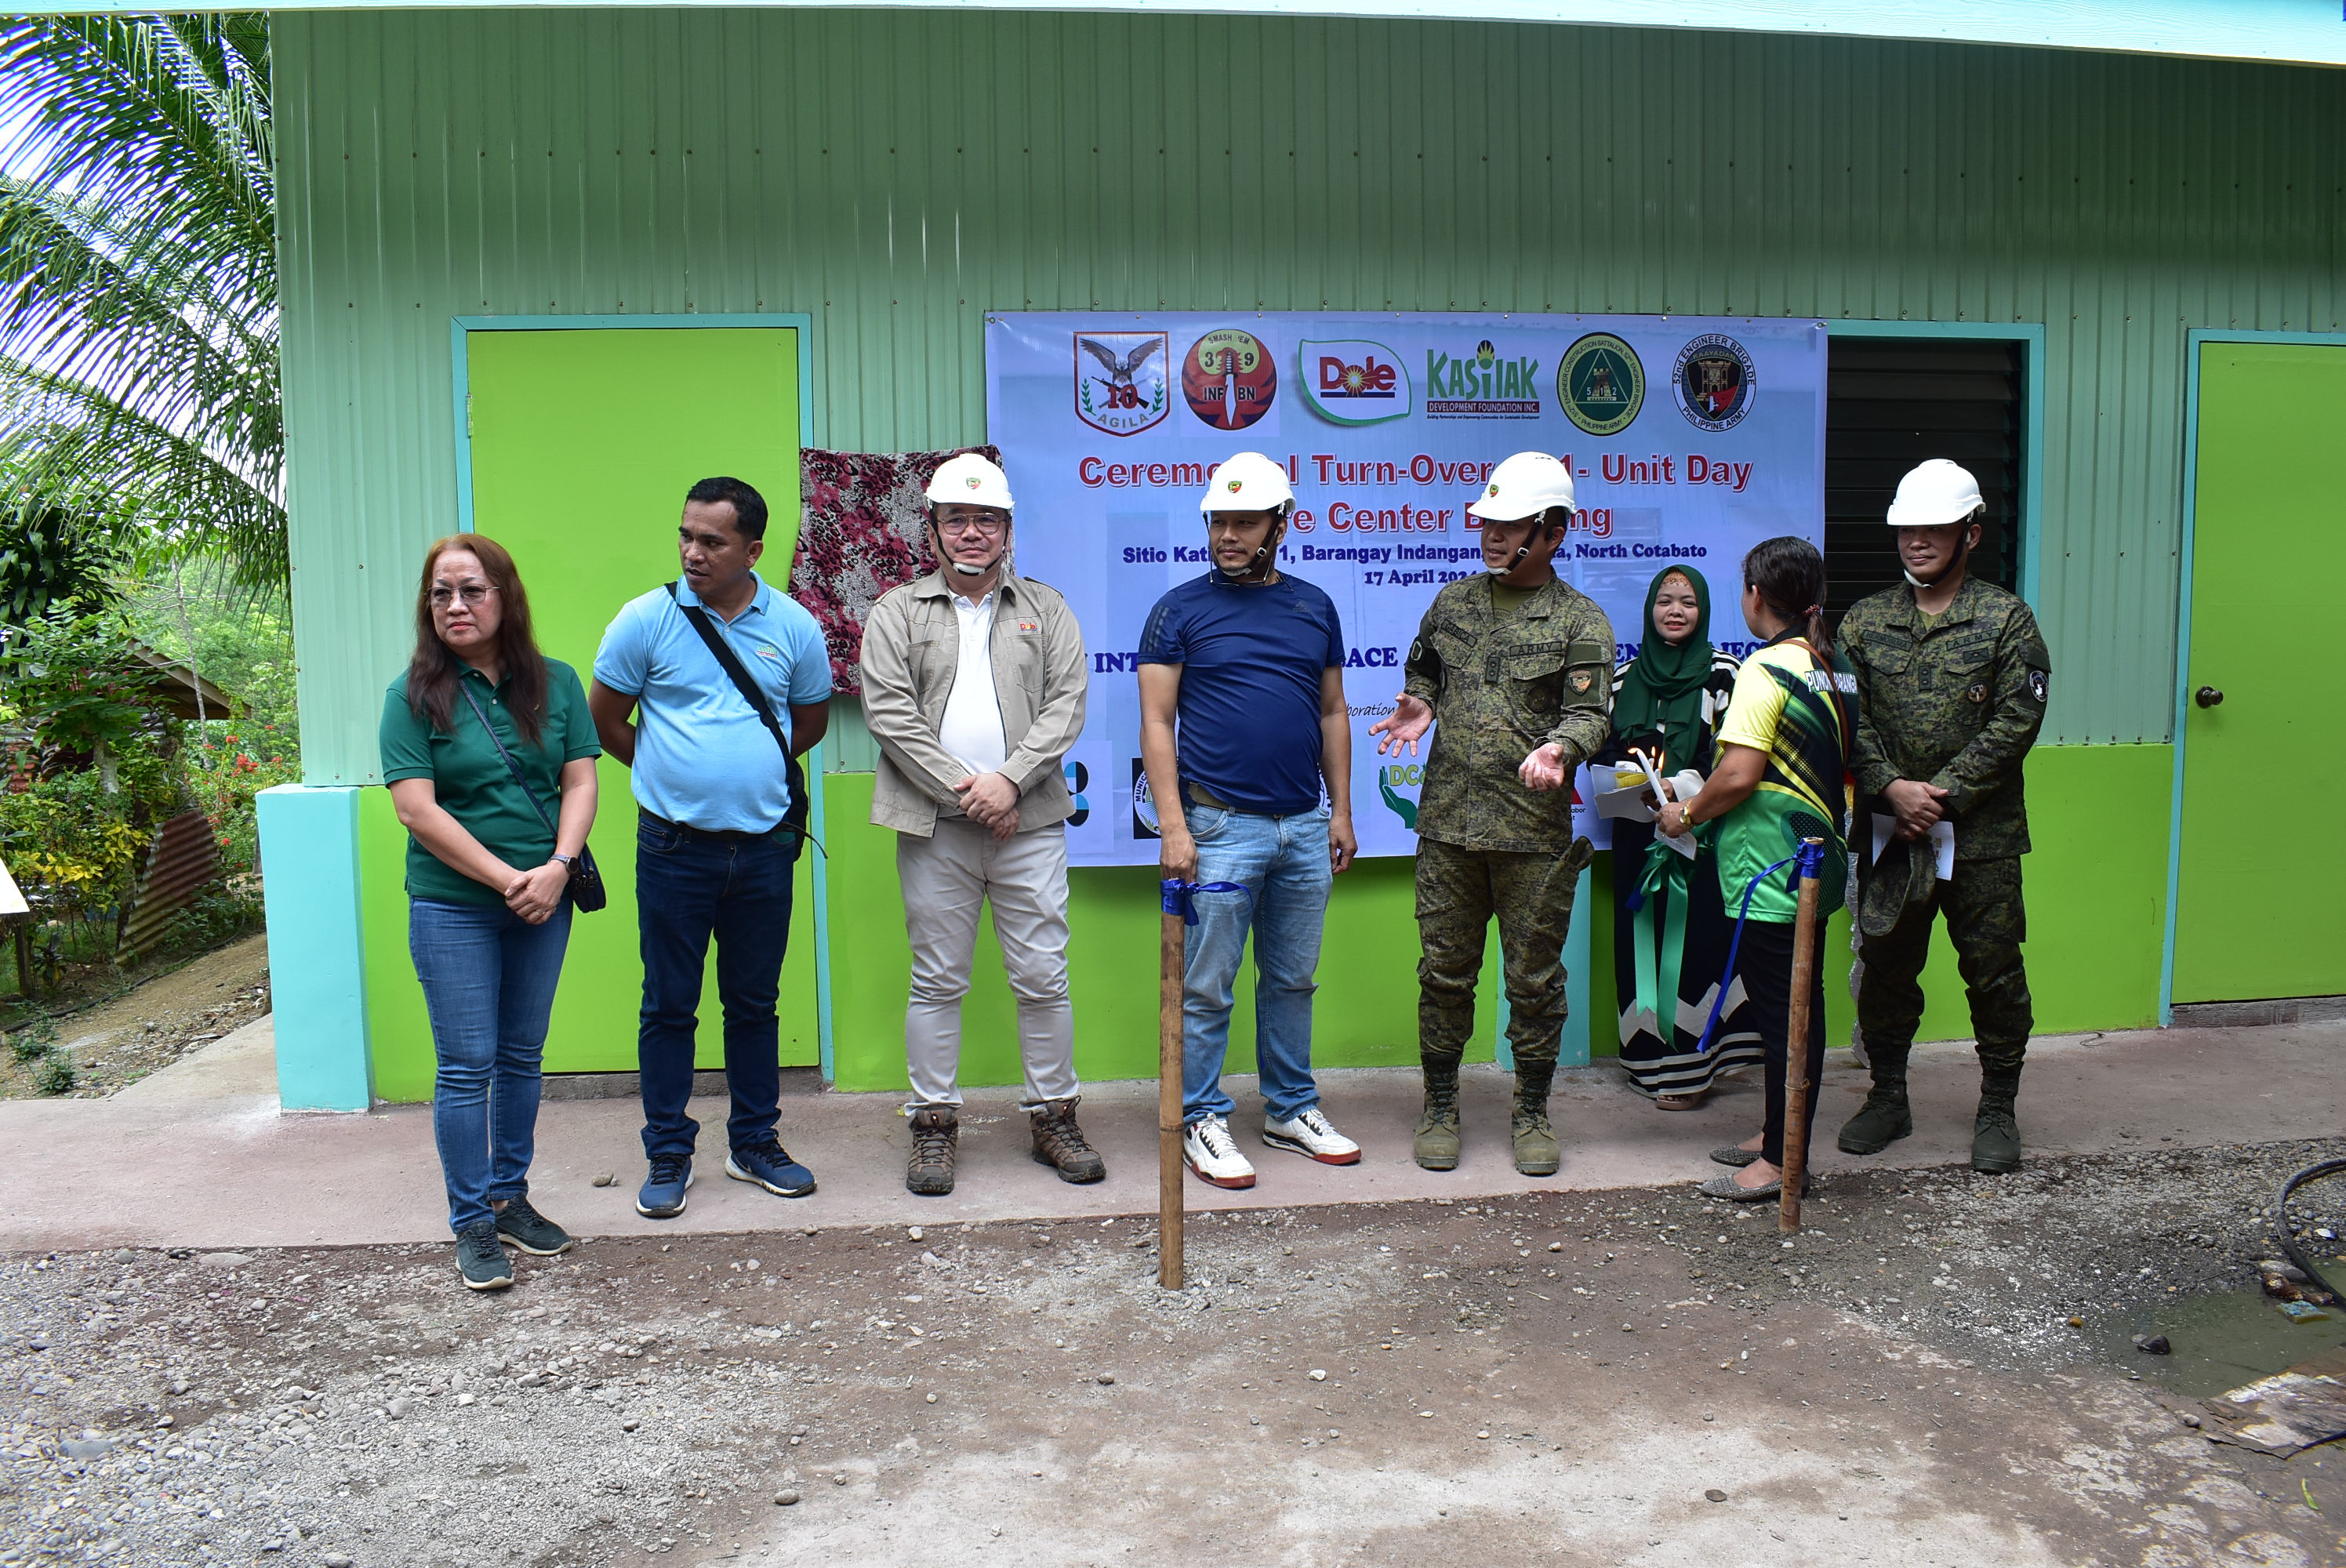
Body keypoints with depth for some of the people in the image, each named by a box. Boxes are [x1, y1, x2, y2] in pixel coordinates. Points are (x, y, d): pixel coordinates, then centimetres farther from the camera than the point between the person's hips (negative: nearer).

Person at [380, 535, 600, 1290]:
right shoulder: (413, 695, -5)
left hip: (544, 904, 4)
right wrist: (509, 880, -15)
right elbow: (417, 809, -11)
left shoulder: (555, 682, 4)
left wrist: (556, 868, -14)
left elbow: (580, 782, 2)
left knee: (522, 1057, 13)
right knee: (466, 1065, 0)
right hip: (453, 908, -3)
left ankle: (511, 1197, 27)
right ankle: (472, 1225, 11)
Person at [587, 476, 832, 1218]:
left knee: (754, 1003, 13)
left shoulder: (794, 627, 1)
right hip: (674, 849, -2)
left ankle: (755, 1144, 26)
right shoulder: (646, 619, -5)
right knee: (670, 1005, 6)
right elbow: (605, 721, 5)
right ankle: (667, 1155, 18)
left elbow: (810, 722, 16)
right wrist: (677, 773, 10)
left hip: (765, 846, 2)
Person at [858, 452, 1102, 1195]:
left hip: (1031, 823, 1)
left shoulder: (1046, 608, 12)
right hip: (935, 827, -1)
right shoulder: (897, 612, 8)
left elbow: (1066, 704, 2)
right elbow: (889, 714, -3)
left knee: (1043, 978, 5)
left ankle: (1053, 1118, 18)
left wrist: (1009, 780, -12)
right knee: (937, 983, 6)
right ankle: (934, 1126, 17)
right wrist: (962, 790, -11)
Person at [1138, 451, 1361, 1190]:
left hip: (1304, 826, 4)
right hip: (1221, 825, -4)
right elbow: (1157, 722, -5)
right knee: (1207, 987, 1)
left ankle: (1291, 1109, 27)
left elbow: (1332, 713, 15)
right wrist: (1172, 825, -13)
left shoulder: (1314, 607, 11)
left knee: (1293, 979, 14)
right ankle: (1202, 1122, 14)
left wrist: (1341, 811, 10)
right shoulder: (1180, 610, -2)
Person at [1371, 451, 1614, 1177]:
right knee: (1445, 971, 9)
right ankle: (1439, 1107, 23)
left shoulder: (1581, 621, -1)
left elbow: (1591, 712, -6)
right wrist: (1419, 705, 1)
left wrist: (1559, 746, -27)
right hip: (1448, 822, 3)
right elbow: (1422, 673, 24)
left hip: (1536, 831, -3)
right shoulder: (1453, 602, 12)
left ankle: (1531, 1114, 23)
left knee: (1535, 978, 6)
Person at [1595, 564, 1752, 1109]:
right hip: (1637, 832, 4)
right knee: (1640, 934, 5)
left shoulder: (1722, 672, 2)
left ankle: (1689, 1066, 1)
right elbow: (1602, 747, 14)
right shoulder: (1624, 676, 12)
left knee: (1692, 936, -6)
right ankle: (1649, 1057, 15)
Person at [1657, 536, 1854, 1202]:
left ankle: (1780, 1161, 4)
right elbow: (1842, 766, 17)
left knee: (1780, 1011, -3)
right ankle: (1781, 1131, 27)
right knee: (1801, 1004, 15)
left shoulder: (1766, 669, -16)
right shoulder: (1837, 668, 10)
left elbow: (1739, 775, -22)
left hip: (1769, 868, -9)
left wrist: (1687, 814, -5)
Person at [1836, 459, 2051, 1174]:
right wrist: (1892, 788, -12)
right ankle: (1888, 1097, 25)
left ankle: (1998, 1109, 20)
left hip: (1982, 833, -2)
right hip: (1890, 830, 3)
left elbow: (2016, 720, -8)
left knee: (1993, 972, 5)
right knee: (1885, 966, 10)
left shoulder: (2006, 619, 0)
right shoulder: (1865, 620, 8)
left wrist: (1943, 793, -15)